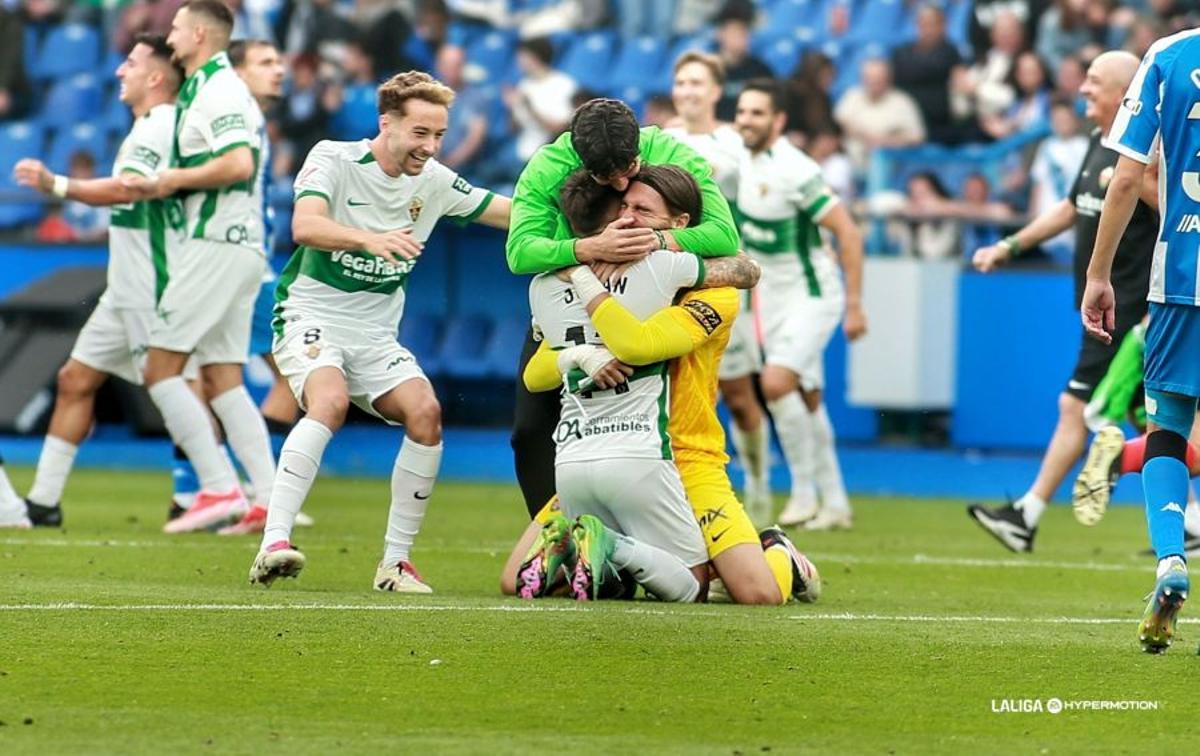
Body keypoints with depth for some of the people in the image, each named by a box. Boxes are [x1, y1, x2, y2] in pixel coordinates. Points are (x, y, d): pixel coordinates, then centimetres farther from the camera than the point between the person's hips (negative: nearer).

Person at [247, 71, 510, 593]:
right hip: (311, 316, -5)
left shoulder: (434, 182, 3)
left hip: (375, 335, 5)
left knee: (425, 412, -20)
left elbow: (515, 214, 12)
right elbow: (305, 226, -30)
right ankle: (273, 545, -40)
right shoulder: (333, 159, -12)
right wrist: (369, 238, -47)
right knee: (330, 399, -34)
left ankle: (395, 562, -10)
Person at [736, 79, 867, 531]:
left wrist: (854, 304, -21)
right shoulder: (740, 160, 1)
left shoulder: (795, 171, -22)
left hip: (811, 294, -8)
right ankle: (835, 503, 17)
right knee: (807, 400, 9)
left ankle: (804, 491, -11)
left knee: (777, 382, -22)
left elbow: (848, 232, -20)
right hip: (773, 298, 8)